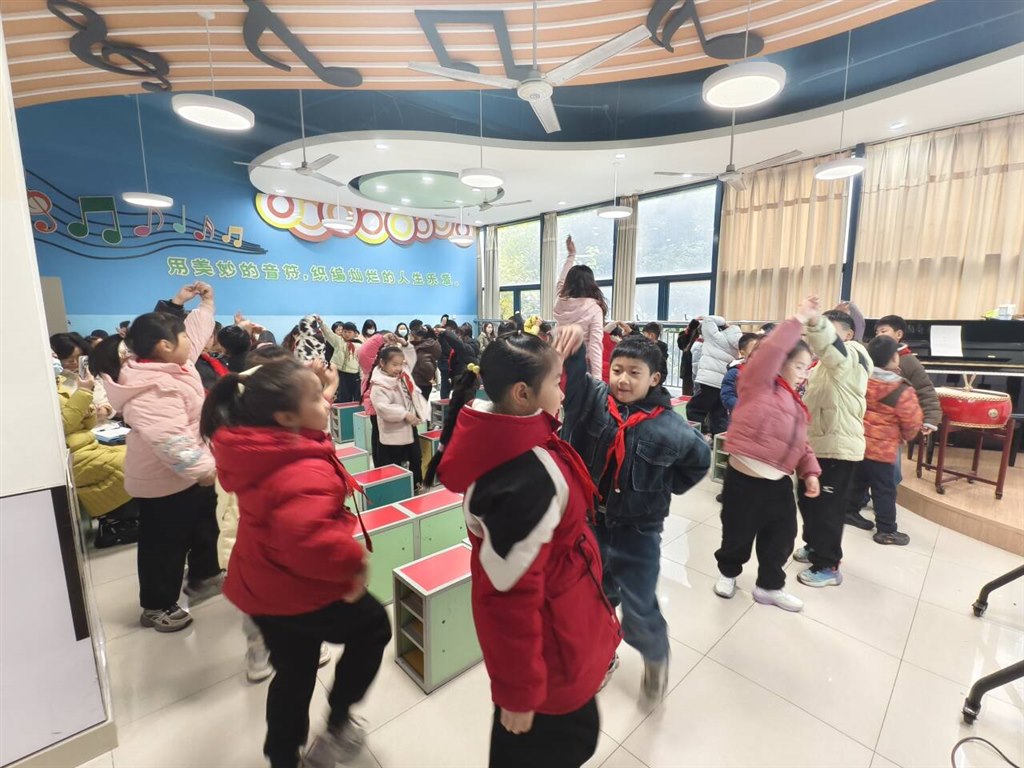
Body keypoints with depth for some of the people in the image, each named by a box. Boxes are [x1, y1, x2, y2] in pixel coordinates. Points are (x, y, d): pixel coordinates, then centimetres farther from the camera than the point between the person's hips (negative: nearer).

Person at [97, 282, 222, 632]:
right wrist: (199, 467, -39)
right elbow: (169, 438, -38)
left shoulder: (171, 367, 2)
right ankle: (157, 607, 24)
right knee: (165, 543, 6)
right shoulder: (152, 389, -30)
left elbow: (196, 332, 17)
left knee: (204, 525, 23)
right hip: (166, 481, -10)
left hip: (188, 473, 11)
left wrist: (205, 303, 21)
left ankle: (204, 577, 42)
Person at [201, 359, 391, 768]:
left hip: (261, 585, 8)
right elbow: (308, 541, -50)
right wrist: (354, 559, -32)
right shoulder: (307, 472, -35)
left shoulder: (252, 446, -6)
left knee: (293, 674, 27)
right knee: (373, 626, 20)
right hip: (300, 592, -8)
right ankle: (337, 727, 31)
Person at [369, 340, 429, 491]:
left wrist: (405, 345, 1)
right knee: (393, 463, 5)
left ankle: (417, 484, 39)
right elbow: (383, 408, -32)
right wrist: (404, 414, -30)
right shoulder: (378, 385, -22)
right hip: (393, 432, -8)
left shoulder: (404, 373, 2)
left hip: (410, 427, 8)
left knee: (416, 458, 21)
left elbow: (411, 358, 17)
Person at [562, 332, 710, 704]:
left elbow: (700, 460, 6)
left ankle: (656, 653, 42)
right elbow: (571, 372, -29)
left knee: (638, 612, 5)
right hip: (588, 520, 3)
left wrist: (665, 489, 2)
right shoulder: (592, 398, -11)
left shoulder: (669, 427, -13)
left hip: (637, 532, -2)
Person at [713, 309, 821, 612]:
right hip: (745, 478, -7)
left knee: (782, 536, 15)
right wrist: (798, 321, -18)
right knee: (738, 534, 9)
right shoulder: (759, 384, -8)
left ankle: (769, 586, 35)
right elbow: (771, 351, -24)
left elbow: (800, 442, 17)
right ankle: (728, 573, 36)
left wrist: (809, 472, 5)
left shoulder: (795, 402, 15)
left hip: (779, 482, 8)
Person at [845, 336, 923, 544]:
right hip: (881, 448, -6)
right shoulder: (903, 391, -19)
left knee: (858, 479, 23)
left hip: (858, 441, 6)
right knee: (885, 489, 6)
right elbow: (912, 422, -6)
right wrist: (908, 435, 13)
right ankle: (886, 531, 16)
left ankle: (850, 511, 36)